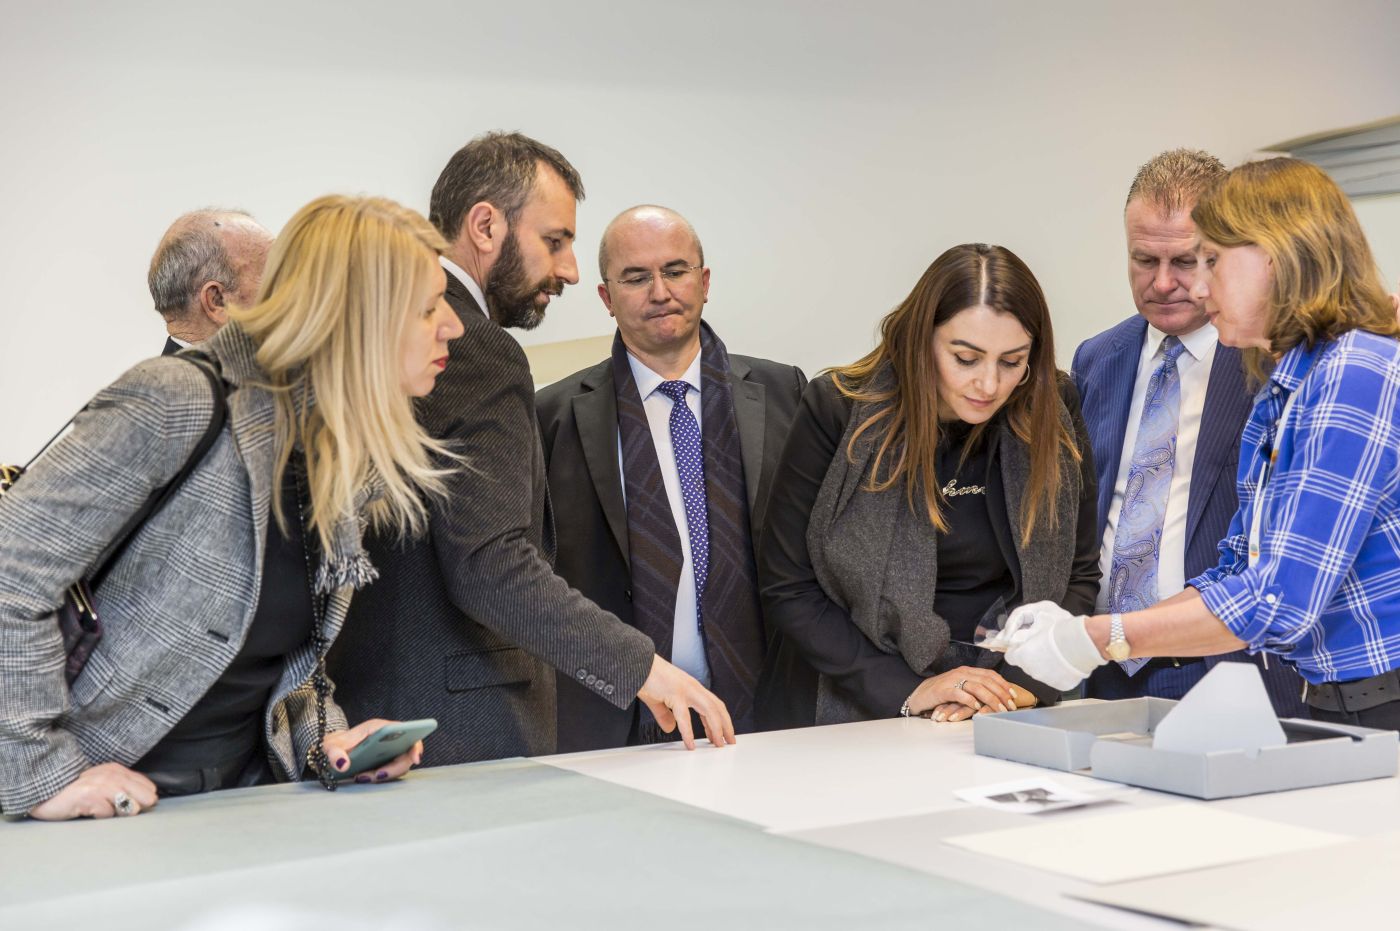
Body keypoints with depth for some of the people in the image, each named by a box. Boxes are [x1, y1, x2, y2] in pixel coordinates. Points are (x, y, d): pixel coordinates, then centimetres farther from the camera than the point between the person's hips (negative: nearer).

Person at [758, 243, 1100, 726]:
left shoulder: (1053, 413, -1)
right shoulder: (837, 410, -8)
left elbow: (1080, 576, 8)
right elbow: (787, 590, -6)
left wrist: (1027, 683, -8)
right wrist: (908, 690, -13)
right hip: (868, 714, 0)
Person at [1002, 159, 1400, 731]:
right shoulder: (1274, 398, 15)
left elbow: (1283, 598, -19)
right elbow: (1237, 574, 16)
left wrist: (1101, 640, -15)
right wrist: (1078, 630, 5)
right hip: (1333, 706, 7)